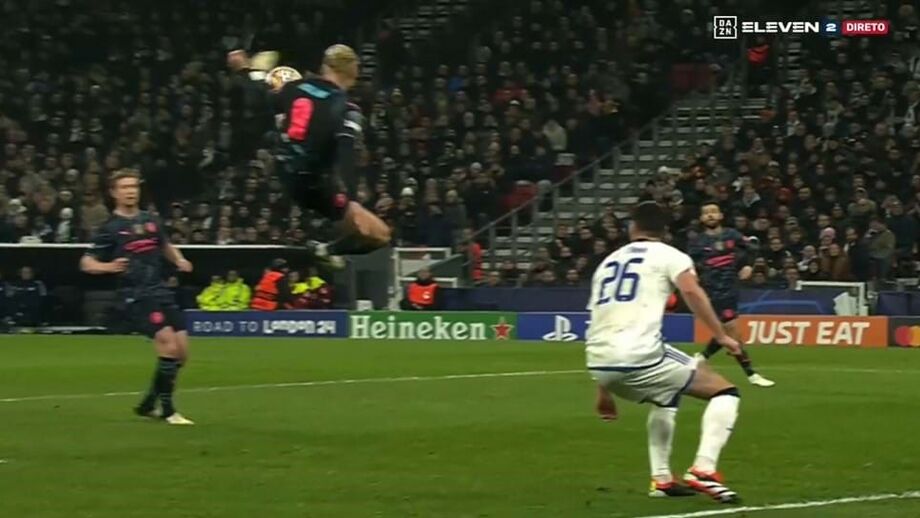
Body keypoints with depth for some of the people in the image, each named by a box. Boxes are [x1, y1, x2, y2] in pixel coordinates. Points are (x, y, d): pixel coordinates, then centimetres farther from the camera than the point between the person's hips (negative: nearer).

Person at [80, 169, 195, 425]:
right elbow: (87, 263, -4)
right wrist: (108, 267, -24)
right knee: (168, 343, -22)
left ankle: (148, 404, 19)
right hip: (136, 296, -6)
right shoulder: (111, 228, -5)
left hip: (161, 292, 6)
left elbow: (165, 246, 30)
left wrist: (179, 261, 9)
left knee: (181, 352, 3)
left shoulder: (152, 221, 11)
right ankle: (167, 409, -11)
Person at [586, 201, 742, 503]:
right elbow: (691, 290, -12)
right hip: (639, 356, -6)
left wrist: (604, 389, 35)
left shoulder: (608, 262, 27)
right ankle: (703, 470, -11)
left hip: (599, 363, 6)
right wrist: (721, 336, -10)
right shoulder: (668, 255, 10)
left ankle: (661, 479, 29)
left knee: (666, 398, 35)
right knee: (725, 392, 7)